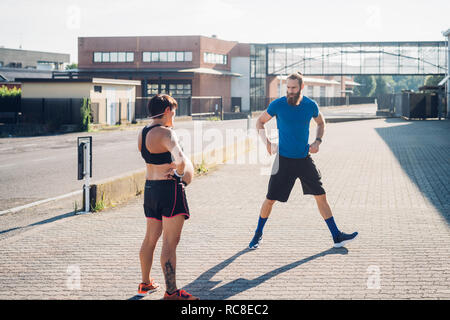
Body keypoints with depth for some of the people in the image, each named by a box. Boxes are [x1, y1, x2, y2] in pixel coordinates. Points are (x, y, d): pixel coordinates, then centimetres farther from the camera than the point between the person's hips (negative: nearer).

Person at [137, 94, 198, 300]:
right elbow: (180, 160, -30)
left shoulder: (143, 133, 10)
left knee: (150, 238, 19)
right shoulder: (165, 133, -18)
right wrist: (183, 174, -11)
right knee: (170, 242, -5)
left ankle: (145, 284, 31)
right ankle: (171, 293, -1)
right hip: (169, 189, -9)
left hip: (150, 188, 9)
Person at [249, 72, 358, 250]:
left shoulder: (311, 105, -3)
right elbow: (260, 122, 4)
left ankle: (337, 237, 11)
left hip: (305, 158, 2)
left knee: (321, 197, 2)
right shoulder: (277, 105, -10)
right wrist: (267, 143, -9)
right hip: (284, 160, -2)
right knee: (270, 199, 0)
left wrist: (317, 141, 0)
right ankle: (258, 234, 22)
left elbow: (321, 123, 17)